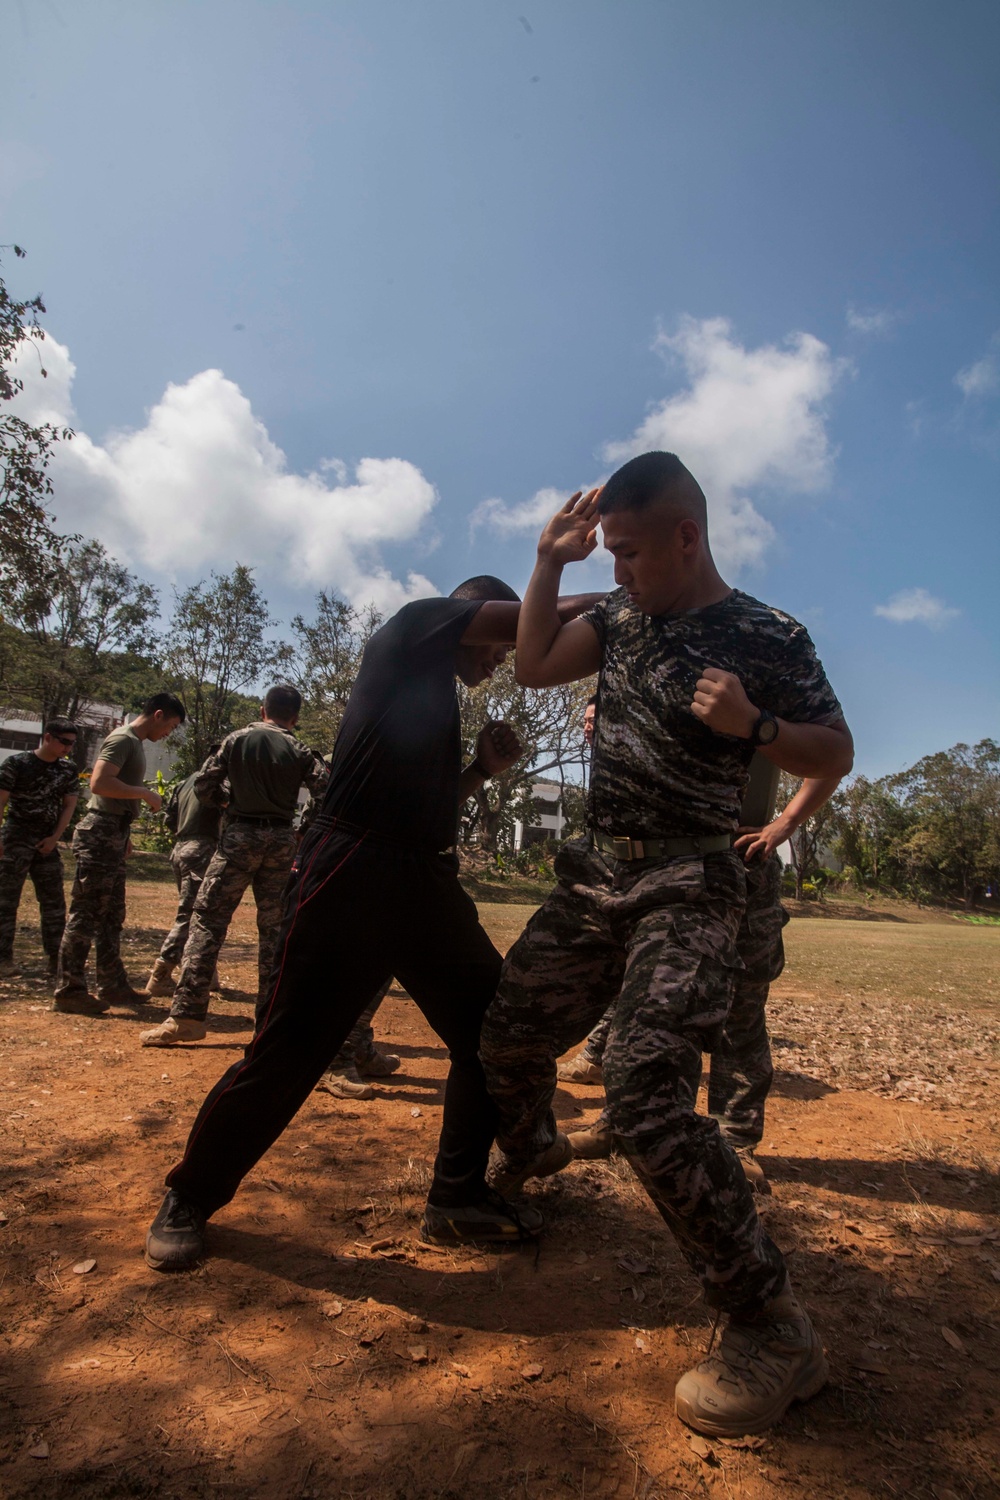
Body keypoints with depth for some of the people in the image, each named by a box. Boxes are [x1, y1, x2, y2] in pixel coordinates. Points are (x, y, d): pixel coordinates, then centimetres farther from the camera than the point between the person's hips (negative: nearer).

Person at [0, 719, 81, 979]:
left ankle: (55, 958, 14)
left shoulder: (69, 770, 6)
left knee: (54, 902, 7)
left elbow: (69, 806, 7)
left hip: (47, 843, 5)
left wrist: (55, 838, -3)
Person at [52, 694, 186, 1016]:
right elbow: (99, 783, -25)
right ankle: (68, 990, 0)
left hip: (112, 835, 10)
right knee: (86, 914, -6)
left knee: (112, 916, 14)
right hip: (99, 835, -10)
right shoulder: (123, 739, -12)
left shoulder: (135, 743, 17)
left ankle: (112, 985, 22)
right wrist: (145, 793, -16)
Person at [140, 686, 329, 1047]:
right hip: (282, 840, 2)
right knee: (273, 926, 10)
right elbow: (326, 791, -6)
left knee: (208, 919, 1)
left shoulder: (238, 739, 4)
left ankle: (187, 1014, -4)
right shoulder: (300, 751, 4)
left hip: (240, 834, -2)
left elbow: (203, 786, 2)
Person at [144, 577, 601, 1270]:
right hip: (352, 879, -9)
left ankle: (457, 1198, 24)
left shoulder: (439, 696, 25)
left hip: (429, 885, 9)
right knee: (287, 1056, -1)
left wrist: (482, 769, 15)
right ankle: (190, 1199, 23)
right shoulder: (415, 622, 3)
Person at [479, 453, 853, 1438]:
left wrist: (752, 727, -23)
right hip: (595, 876, 7)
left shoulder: (769, 638, -9)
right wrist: (548, 562, 0)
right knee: (508, 1037, 17)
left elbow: (835, 756, -3)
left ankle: (773, 1331, -3)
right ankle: (533, 1150, 50)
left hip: (684, 888, -6)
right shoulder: (621, 614, 8)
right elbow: (532, 667, 10)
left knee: (646, 1094, -22)